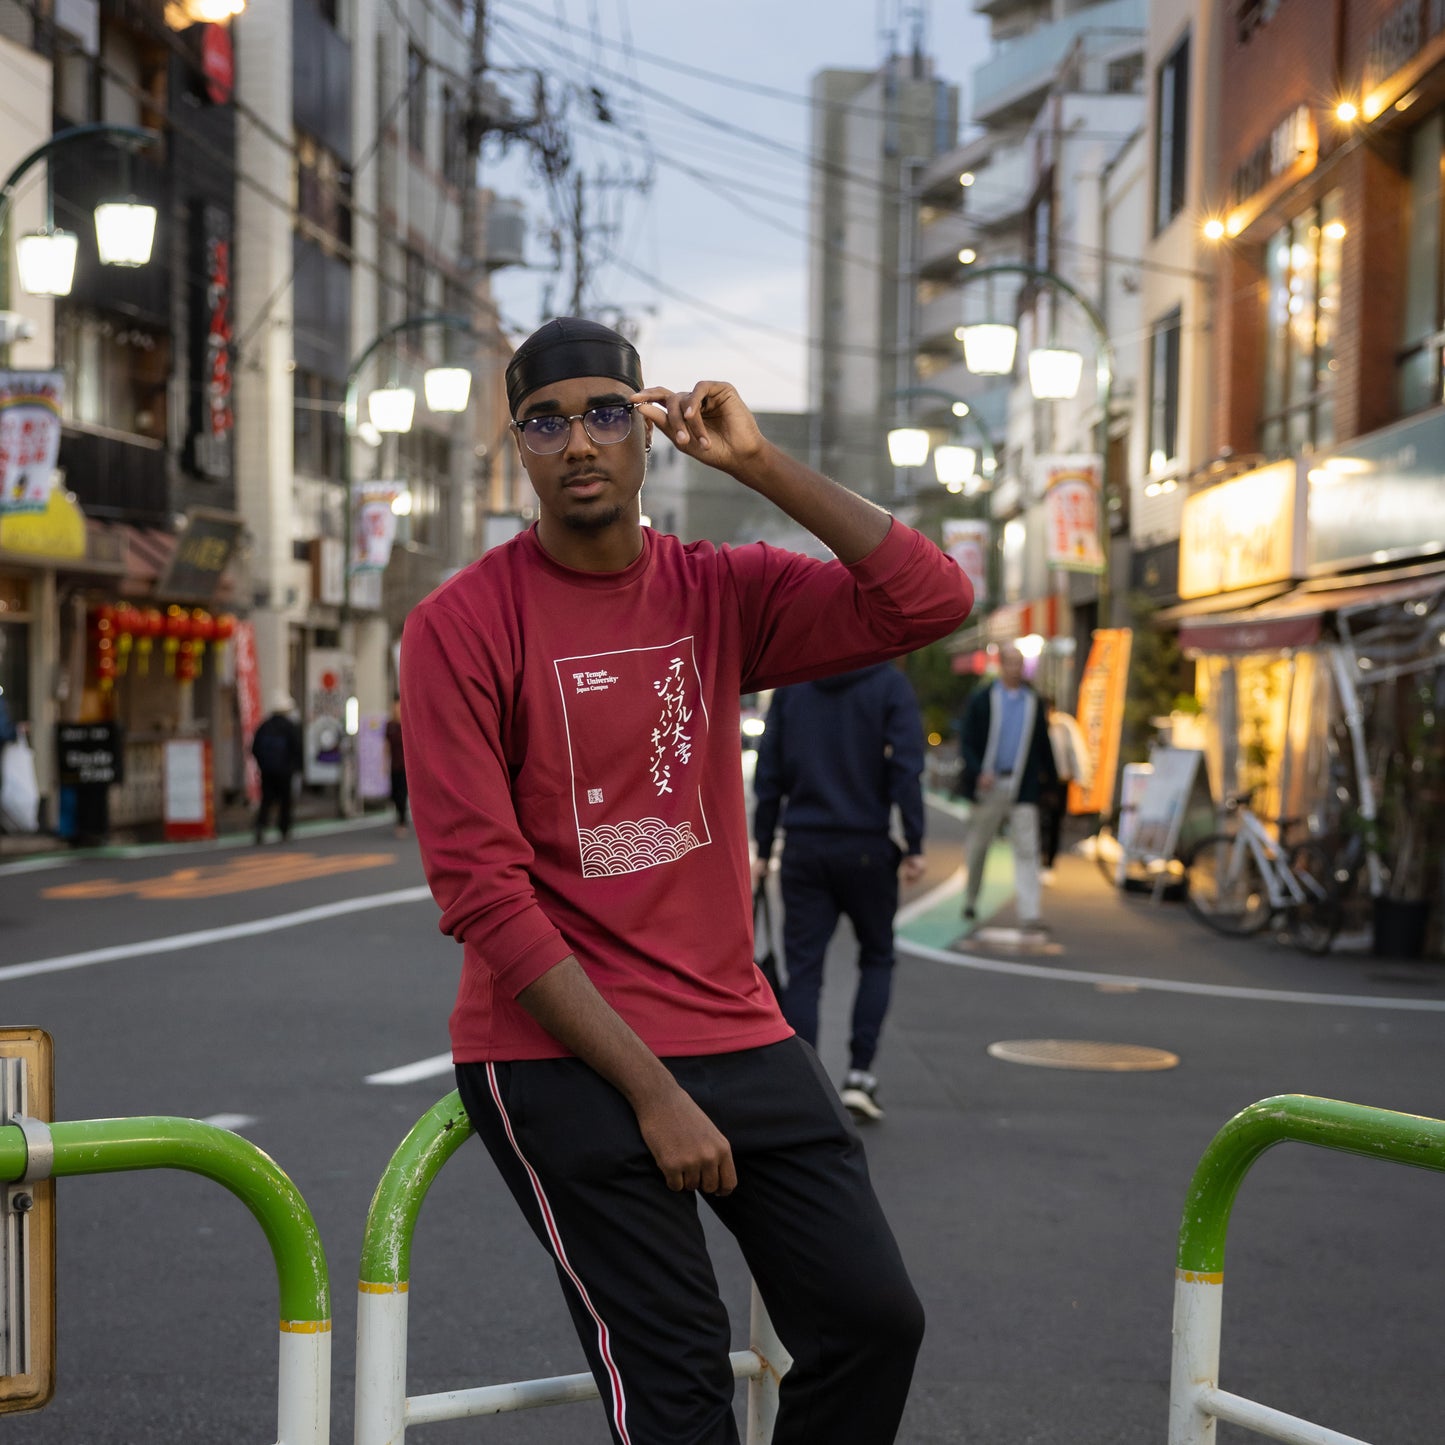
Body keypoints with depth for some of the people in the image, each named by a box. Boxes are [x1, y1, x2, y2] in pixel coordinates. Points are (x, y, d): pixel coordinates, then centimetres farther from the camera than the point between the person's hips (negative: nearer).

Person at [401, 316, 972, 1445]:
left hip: (737, 1032, 5)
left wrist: (757, 462, -12)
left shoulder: (721, 592, 6)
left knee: (874, 1319, 0)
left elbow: (933, 601, -6)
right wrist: (651, 1092, -15)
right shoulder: (461, 625, -7)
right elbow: (485, 892, -12)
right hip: (562, 1054, -5)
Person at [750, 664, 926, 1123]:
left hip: (804, 847, 2)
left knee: (802, 970, 4)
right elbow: (906, 770, -12)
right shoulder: (890, 685, -4)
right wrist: (914, 846, -8)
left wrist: (763, 849, 9)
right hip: (866, 848, -2)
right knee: (876, 958, 16)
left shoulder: (790, 685, 5)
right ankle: (860, 1072, 7)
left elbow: (768, 773, 5)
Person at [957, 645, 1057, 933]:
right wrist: (978, 772, -14)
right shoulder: (982, 700, -1)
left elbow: (1043, 743, 15)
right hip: (989, 784, -1)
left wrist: (1048, 776, 17)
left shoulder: (1033, 701, 6)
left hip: (1023, 787, 1)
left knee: (1027, 849, -8)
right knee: (978, 846, 11)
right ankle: (970, 901, 32)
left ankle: (1030, 913, -12)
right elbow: (966, 741, -2)